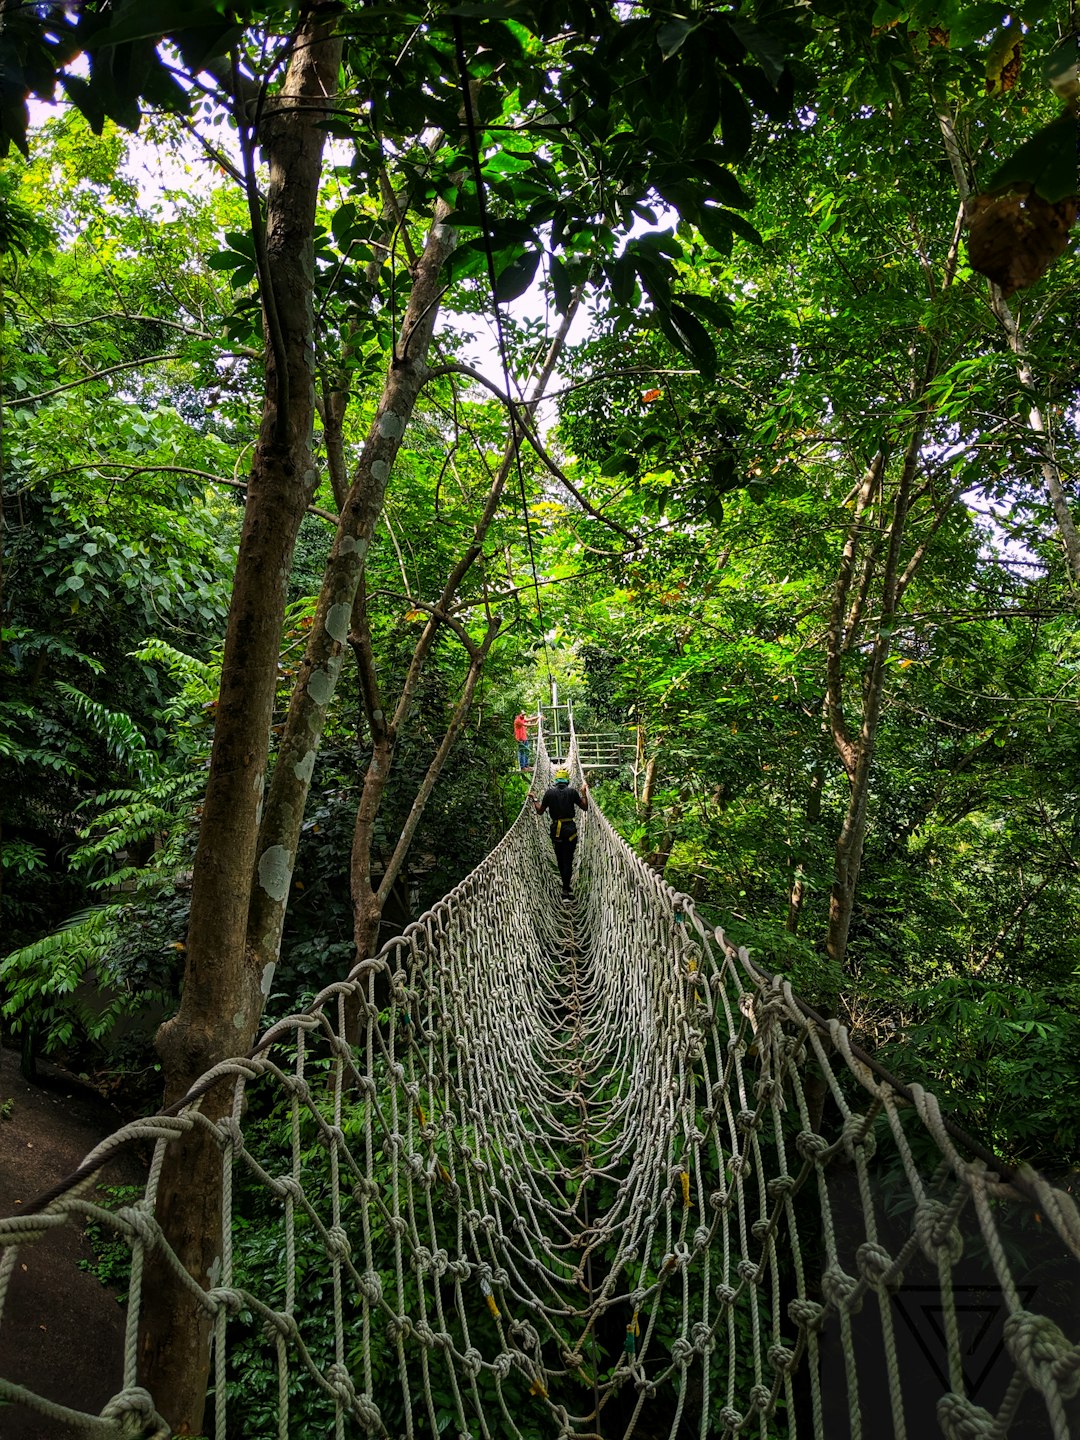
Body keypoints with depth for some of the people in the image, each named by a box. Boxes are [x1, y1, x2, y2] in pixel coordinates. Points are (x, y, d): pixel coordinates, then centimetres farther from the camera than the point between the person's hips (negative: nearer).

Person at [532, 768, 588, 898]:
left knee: (560, 860, 15)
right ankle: (565, 891, -7)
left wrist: (534, 800, 22)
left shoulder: (549, 792, 0)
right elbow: (585, 807, 6)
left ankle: (566, 886, 25)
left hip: (555, 829, 1)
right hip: (570, 828, -1)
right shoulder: (572, 792, -1)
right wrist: (584, 793, 18)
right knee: (568, 860, -1)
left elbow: (540, 811, 6)